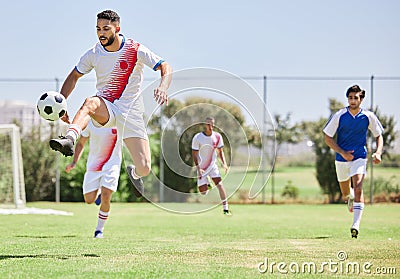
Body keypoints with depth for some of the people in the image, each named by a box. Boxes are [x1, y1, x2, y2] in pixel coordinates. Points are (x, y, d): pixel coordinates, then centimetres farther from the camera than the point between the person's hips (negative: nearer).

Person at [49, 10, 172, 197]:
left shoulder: (135, 50, -10)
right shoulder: (94, 54, -1)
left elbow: (166, 68, -11)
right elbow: (74, 76, 12)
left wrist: (162, 88, -33)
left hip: (131, 113, -1)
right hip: (105, 108, 1)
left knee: (144, 169, -10)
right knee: (90, 102, -37)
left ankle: (134, 173, 29)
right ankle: (69, 140, -61)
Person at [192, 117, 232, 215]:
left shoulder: (217, 136, -7)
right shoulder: (197, 138, -16)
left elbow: (220, 151, 5)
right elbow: (194, 154, -11)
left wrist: (224, 163, -10)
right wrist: (198, 168, -21)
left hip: (213, 165, 2)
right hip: (201, 168, -2)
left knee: (220, 184, -17)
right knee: (203, 192, -2)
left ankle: (226, 209, -14)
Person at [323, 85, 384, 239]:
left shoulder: (369, 117, -6)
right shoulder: (339, 116, -9)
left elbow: (379, 135, 8)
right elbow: (328, 138, -4)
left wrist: (378, 153, -10)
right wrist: (342, 153, -15)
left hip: (359, 158, -1)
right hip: (341, 159, 1)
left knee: (358, 188, -22)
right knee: (345, 193, 15)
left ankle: (356, 225, -28)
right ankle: (351, 197, 55)